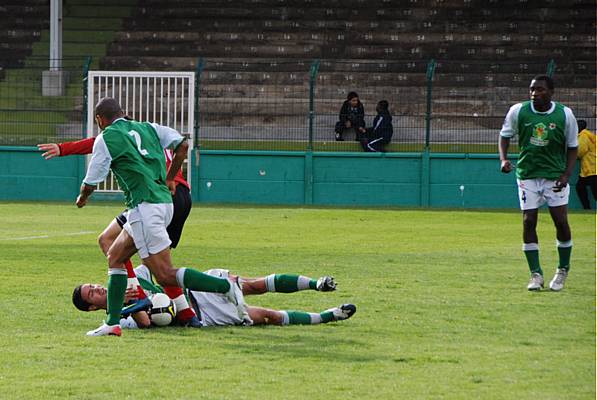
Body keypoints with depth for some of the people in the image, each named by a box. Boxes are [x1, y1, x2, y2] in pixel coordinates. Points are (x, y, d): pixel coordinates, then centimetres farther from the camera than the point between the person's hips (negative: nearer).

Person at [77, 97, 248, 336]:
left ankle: (226, 287, -20)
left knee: (165, 275, -9)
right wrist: (169, 179, 21)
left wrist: (82, 198, 25)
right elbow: (182, 144, 9)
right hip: (164, 201, 9)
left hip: (144, 207, -9)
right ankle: (112, 323, 14)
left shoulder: (105, 139, -2)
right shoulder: (147, 128, 17)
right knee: (115, 257, 18)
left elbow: (90, 184, 2)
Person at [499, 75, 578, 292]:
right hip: (527, 174, 1)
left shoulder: (565, 114, -6)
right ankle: (536, 274, 5)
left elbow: (572, 147, 3)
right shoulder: (518, 111, -6)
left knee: (561, 221, -5)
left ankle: (563, 270, 16)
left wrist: (566, 174, -10)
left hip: (555, 176, -1)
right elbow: (505, 135, 8)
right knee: (529, 221, -5)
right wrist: (503, 159, -10)